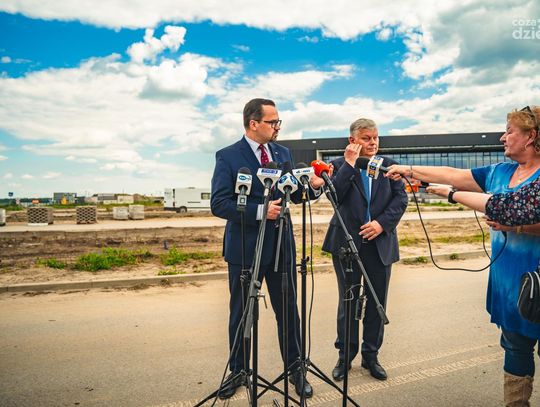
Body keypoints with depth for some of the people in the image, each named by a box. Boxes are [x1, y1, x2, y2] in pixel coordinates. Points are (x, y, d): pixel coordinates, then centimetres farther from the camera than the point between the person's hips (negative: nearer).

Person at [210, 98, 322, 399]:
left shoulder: (283, 153, 6)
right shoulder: (228, 156, -9)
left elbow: (294, 194, 10)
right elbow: (218, 204, -16)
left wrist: (311, 184, -12)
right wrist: (260, 210, -26)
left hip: (281, 245, 4)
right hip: (244, 248, -3)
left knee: (288, 311, 12)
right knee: (241, 314, 13)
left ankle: (295, 369, 31)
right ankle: (238, 371, 34)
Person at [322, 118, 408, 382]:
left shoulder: (389, 166, 6)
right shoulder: (340, 165, 0)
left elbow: (401, 199, 1)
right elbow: (334, 194, -16)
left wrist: (382, 223, -12)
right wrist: (349, 162, -15)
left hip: (381, 243, 2)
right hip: (347, 242, -2)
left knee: (377, 303, 11)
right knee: (347, 301, 9)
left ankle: (371, 356, 29)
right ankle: (345, 356, 26)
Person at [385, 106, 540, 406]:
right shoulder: (499, 173, 8)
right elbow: (453, 175, 10)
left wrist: (513, 224, -26)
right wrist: (409, 170, 9)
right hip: (507, 277, 6)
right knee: (515, 344, 15)